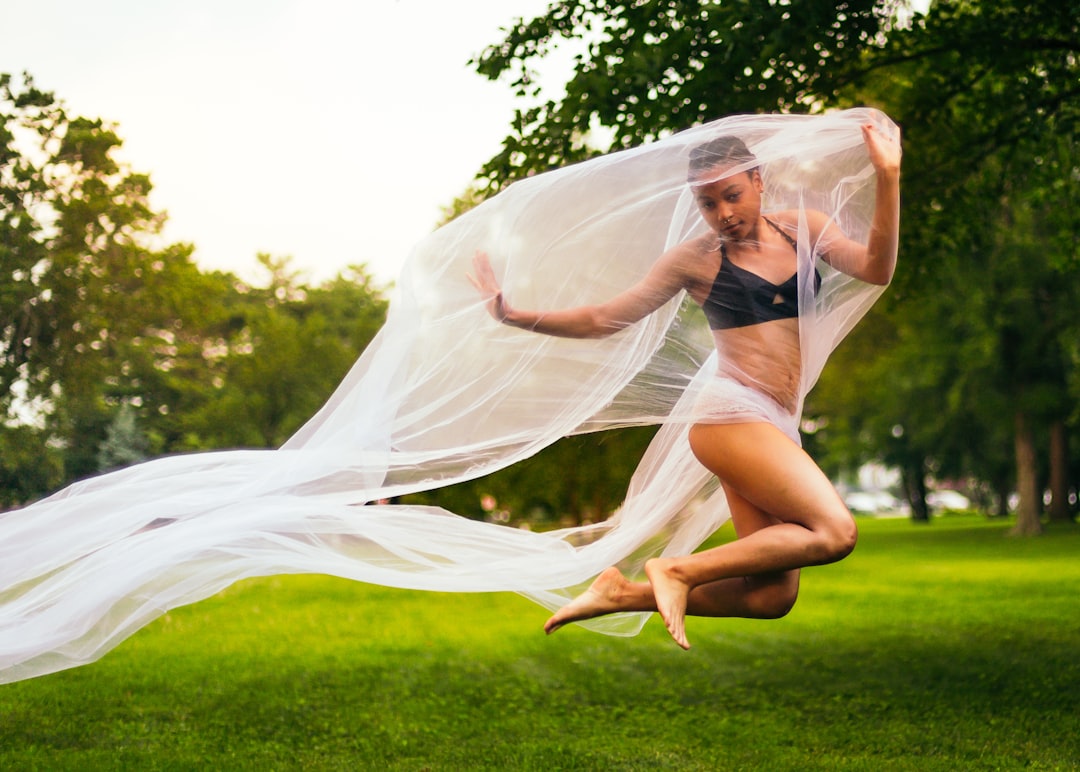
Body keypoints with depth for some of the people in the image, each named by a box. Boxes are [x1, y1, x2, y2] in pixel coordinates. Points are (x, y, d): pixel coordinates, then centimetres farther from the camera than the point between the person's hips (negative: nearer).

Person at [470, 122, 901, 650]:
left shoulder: (801, 229, 14)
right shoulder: (696, 258, 4)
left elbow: (876, 270, 0)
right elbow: (604, 319, 7)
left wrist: (887, 178, -11)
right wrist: (515, 316, -2)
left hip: (778, 428, 6)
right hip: (732, 411, -6)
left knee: (772, 597, -3)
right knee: (834, 532, -22)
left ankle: (623, 593, 5)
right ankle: (679, 570, -15)